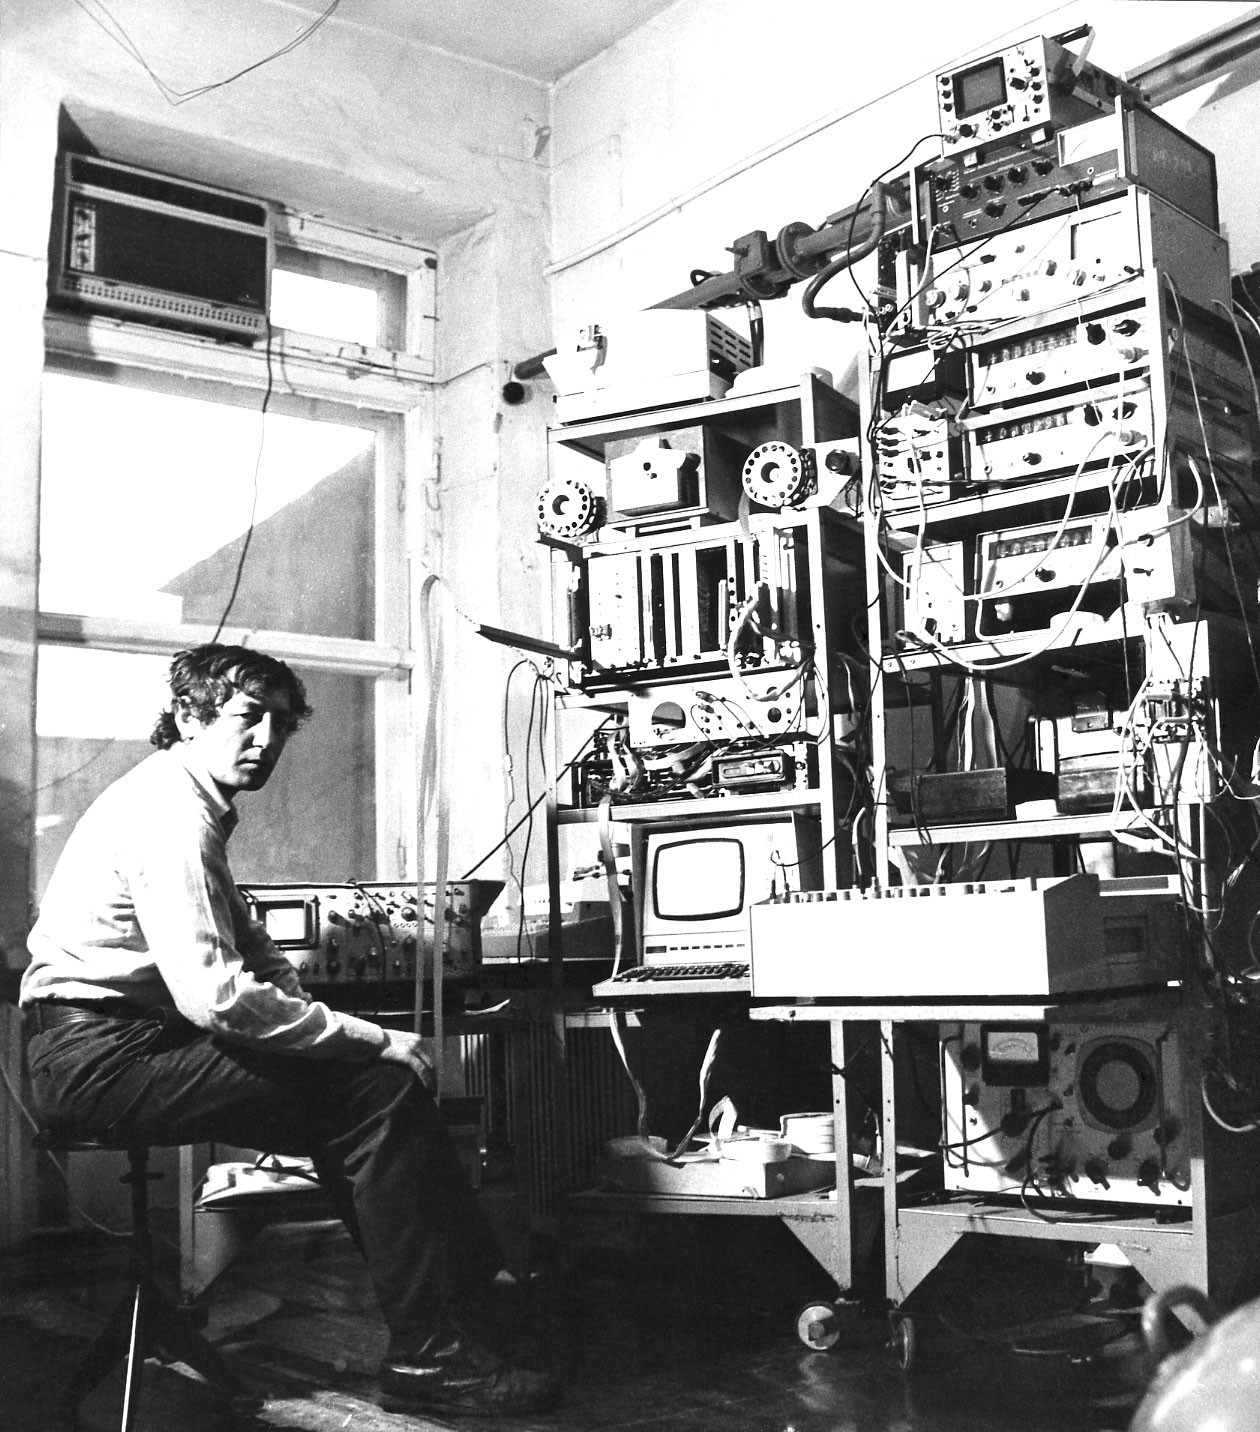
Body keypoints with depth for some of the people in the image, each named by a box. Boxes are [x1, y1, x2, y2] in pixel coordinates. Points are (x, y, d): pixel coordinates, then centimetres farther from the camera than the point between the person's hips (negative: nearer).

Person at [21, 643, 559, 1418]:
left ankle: (473, 1285, 5)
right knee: (377, 1090, -15)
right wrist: (372, 1038, -20)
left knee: (374, 1070, 3)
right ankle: (428, 1355, -7)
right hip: (104, 1055, -10)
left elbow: (250, 947, 22)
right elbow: (214, 995, -27)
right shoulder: (169, 811, -18)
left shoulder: (193, 806, 15)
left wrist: (315, 1016, 4)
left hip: (141, 1035, 10)